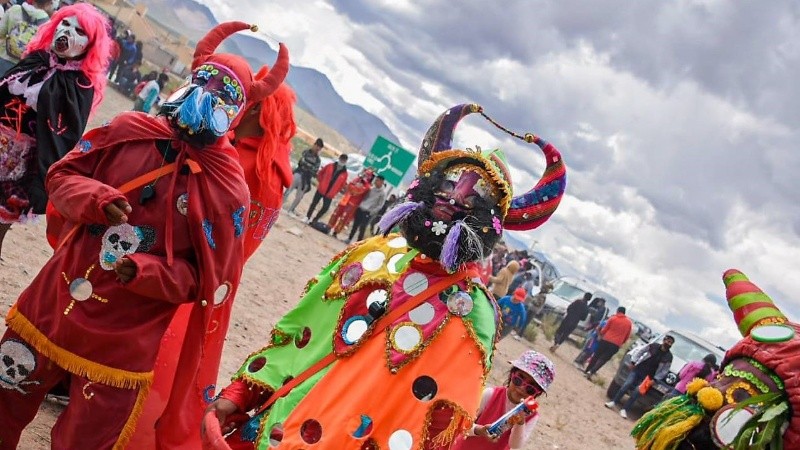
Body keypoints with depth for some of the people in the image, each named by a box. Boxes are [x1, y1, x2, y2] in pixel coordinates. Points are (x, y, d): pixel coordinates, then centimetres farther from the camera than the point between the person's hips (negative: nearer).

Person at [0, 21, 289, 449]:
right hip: (55, 301, 4)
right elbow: (61, 175, 5)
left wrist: (145, 272, -24)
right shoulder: (128, 131, -2)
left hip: (128, 336, -3)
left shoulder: (228, 189, -12)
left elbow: (204, 278, -8)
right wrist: (96, 199, -16)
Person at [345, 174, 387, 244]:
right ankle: (349, 239, 25)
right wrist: (360, 205, 5)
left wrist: (370, 212, -13)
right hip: (360, 209, 5)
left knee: (362, 228, -3)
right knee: (355, 225, 12)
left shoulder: (383, 193, -7)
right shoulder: (371, 188, 8)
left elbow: (379, 206, -9)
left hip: (367, 212, -5)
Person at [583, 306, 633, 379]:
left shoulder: (612, 318, -1)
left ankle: (587, 370, 24)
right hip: (616, 345, 1)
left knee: (596, 356, 16)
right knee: (603, 359, 3)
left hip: (606, 340, -1)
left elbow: (604, 330, 4)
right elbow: (627, 336, 12)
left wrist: (600, 334, 24)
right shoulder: (629, 323, 7)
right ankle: (591, 372, -11)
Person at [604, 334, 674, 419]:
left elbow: (664, 371, 4)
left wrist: (655, 379, -2)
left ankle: (624, 409, -2)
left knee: (636, 392, -9)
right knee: (626, 385, -10)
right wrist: (633, 362, -1)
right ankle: (614, 402, 1)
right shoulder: (654, 346, -1)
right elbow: (640, 352, 6)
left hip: (648, 376, 0)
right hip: (638, 369, 0)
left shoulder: (668, 356, -1)